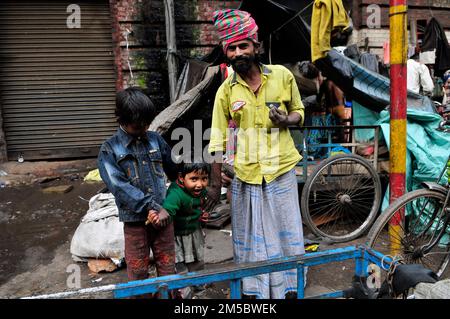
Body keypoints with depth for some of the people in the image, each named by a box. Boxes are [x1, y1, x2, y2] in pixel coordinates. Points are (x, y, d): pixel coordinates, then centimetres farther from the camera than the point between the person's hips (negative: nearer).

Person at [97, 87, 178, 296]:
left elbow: (173, 170, 15)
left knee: (168, 268, 14)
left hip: (164, 214, 3)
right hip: (135, 220, -2)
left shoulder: (155, 139, 4)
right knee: (138, 272, 12)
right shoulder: (109, 150, -7)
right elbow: (121, 187, -16)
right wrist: (154, 208, -20)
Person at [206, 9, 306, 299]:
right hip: (246, 176, 0)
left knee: (287, 234, 10)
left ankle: (290, 289, 30)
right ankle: (254, 292, 31)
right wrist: (215, 184, 0)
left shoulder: (282, 75, -2)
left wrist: (286, 119, -13)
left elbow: (299, 111, 11)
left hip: (281, 172, 0)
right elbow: (218, 140, 0)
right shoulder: (226, 90, -2)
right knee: (250, 240, 12)